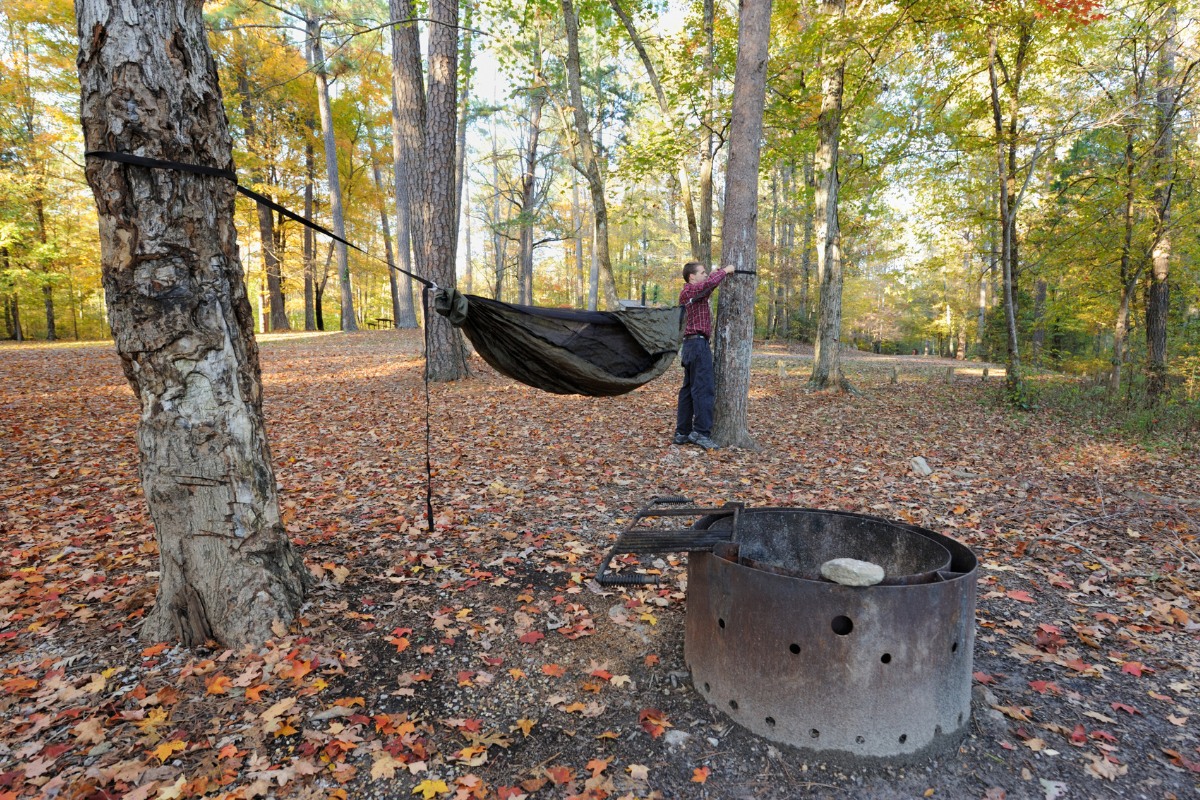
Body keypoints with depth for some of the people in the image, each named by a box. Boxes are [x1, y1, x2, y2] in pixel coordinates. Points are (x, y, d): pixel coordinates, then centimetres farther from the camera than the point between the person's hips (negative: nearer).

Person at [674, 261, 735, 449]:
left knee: (688, 389, 9)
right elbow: (710, 283, -27)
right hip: (698, 344, -10)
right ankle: (701, 432, -12)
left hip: (691, 345, 10)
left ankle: (682, 432, 11)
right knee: (704, 388, -11)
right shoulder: (691, 290, -10)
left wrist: (716, 274, 16)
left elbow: (705, 287, 32)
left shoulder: (688, 293, 19)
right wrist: (724, 271, -11)